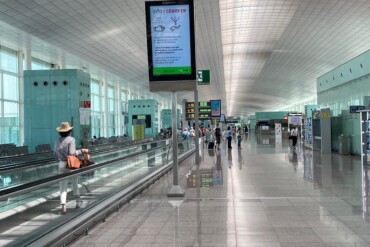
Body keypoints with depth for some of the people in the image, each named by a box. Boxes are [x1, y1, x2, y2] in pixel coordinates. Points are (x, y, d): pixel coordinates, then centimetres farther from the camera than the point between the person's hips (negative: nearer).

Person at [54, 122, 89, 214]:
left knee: (63, 186, 3)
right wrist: (82, 151, -8)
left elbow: (55, 155, 10)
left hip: (61, 165, 3)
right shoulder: (71, 139, -11)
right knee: (75, 183, 17)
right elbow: (71, 153, -19)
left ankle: (63, 207, -7)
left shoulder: (57, 141, 5)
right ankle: (78, 202, 30)